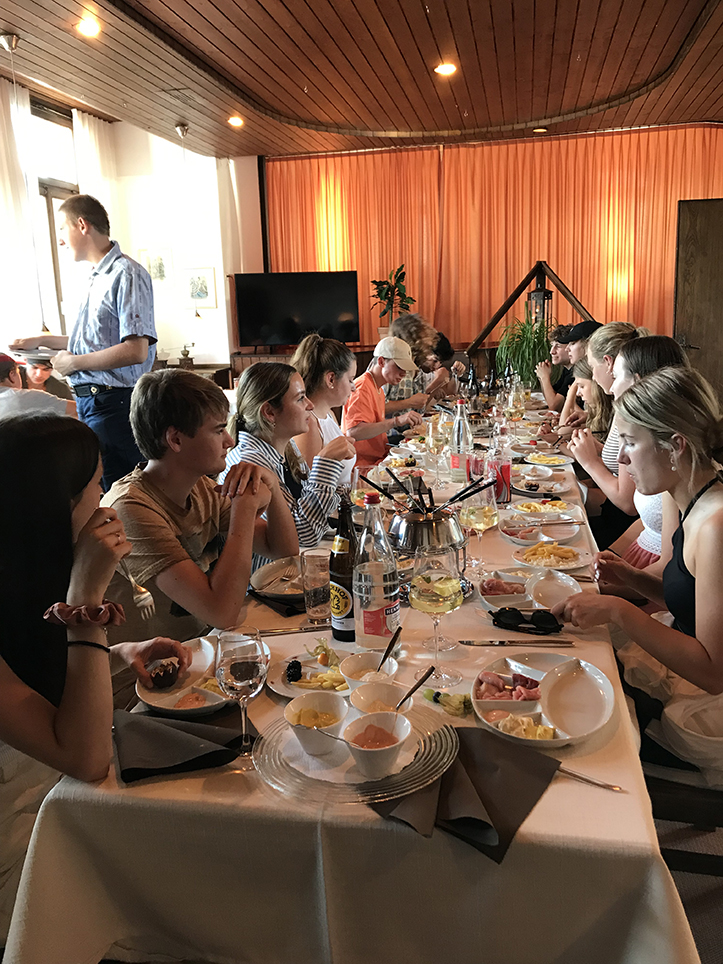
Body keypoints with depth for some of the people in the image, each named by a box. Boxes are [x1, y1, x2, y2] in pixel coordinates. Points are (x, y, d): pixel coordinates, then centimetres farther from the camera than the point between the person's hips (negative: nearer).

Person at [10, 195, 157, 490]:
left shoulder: (127, 275, -14)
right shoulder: (98, 277, 17)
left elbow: (136, 350, -23)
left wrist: (74, 362, -12)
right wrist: (42, 341, 30)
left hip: (113, 404, -10)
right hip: (89, 400, 10)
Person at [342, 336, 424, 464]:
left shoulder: (378, 389, 18)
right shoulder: (362, 388, -13)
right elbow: (353, 432, -28)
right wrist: (396, 421, -32)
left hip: (378, 459, 9)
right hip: (364, 466, -9)